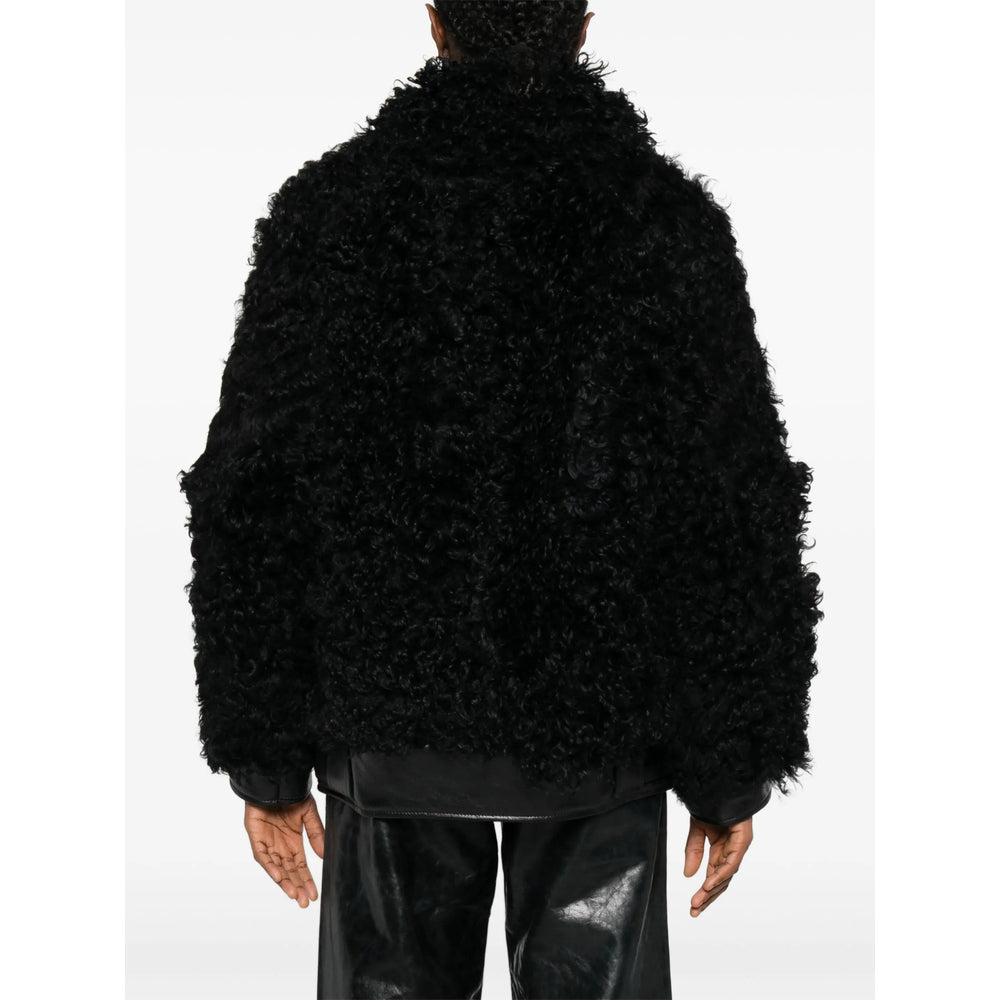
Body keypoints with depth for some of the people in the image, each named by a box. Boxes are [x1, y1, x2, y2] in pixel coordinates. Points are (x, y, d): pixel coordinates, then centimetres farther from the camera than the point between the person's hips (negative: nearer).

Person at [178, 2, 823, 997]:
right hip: (603, 731, 0)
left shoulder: (326, 211, -3)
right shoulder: (671, 222, -5)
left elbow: (249, 504, -2)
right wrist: (731, 774, 4)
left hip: (390, 732, 1)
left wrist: (266, 761, 6)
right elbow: (738, 525, -5)